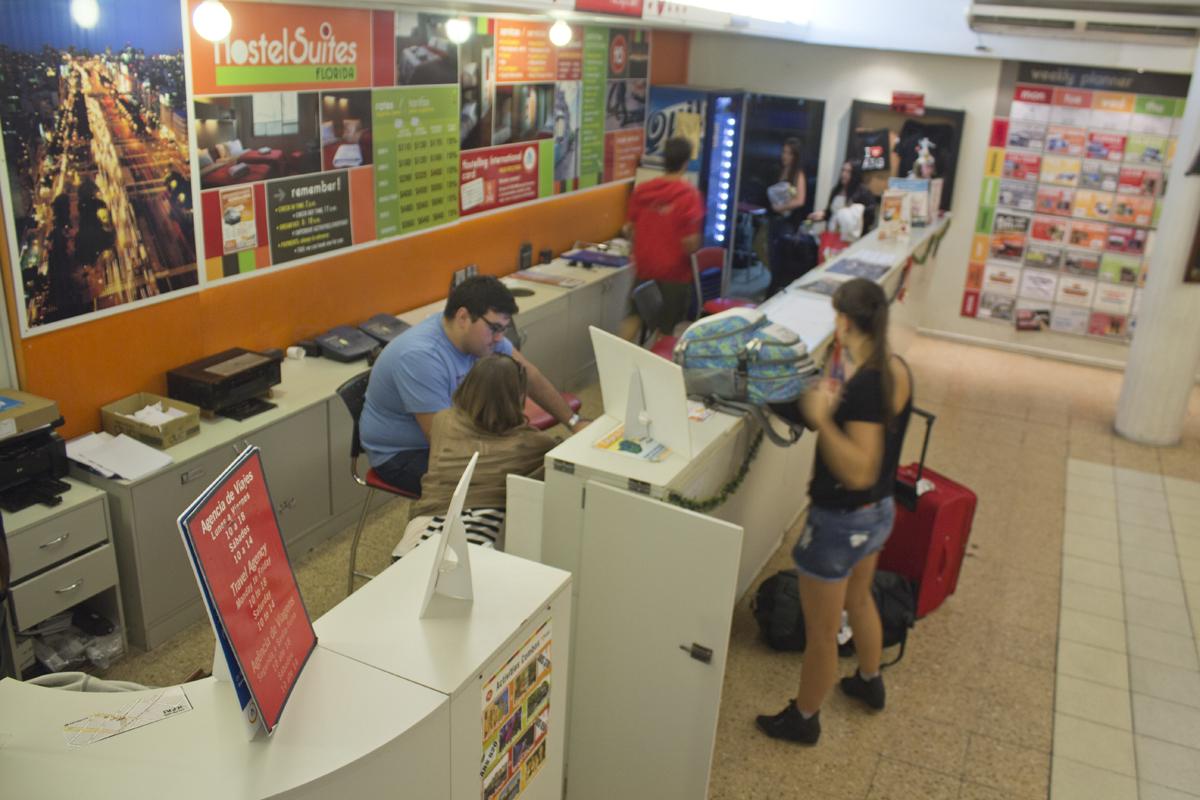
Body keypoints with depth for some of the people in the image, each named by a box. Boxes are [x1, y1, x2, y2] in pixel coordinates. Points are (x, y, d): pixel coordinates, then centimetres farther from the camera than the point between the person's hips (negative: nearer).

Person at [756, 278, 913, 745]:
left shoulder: (864, 386, -30)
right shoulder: (895, 369, -4)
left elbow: (859, 472, -32)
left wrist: (821, 419, -32)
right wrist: (835, 403, 10)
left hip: (841, 522, -9)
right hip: (878, 512, 9)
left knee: (821, 630, 12)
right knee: (858, 599, 33)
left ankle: (803, 719, 33)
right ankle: (869, 682, 56)